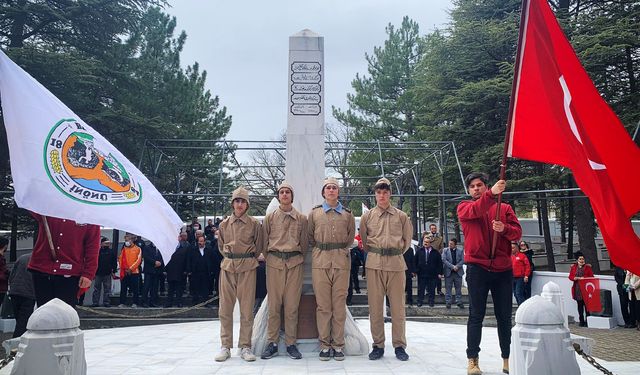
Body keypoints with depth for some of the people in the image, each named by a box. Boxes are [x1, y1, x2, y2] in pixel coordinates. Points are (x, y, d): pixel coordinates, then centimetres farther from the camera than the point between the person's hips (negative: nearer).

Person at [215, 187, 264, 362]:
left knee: (247, 308, 0)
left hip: (247, 268, -2)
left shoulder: (254, 224, 1)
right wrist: (231, 257, 13)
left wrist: (247, 258, 8)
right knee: (225, 308, 3)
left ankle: (245, 346, 8)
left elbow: (258, 248, 9)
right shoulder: (224, 224, 9)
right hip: (227, 267, 3)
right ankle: (226, 346, 11)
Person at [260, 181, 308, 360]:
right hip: (274, 263, 0)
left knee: (292, 305, 1)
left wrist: (296, 257, 9)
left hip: (295, 263, 0)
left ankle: (291, 343, 9)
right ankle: (272, 343, 9)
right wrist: (271, 258, 8)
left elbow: (304, 243, 12)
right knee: (274, 304, 1)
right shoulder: (270, 217, 7)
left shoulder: (301, 218, 7)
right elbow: (264, 242, 11)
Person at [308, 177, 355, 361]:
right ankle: (324, 345, 8)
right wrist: (321, 249, 11)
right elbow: (310, 237, 17)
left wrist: (341, 249, 12)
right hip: (320, 261, 0)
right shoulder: (315, 213, 9)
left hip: (341, 261, 0)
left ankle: (338, 345, 10)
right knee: (323, 304, 0)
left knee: (339, 304, 1)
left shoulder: (347, 214, 10)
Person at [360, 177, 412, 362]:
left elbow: (407, 239, 15)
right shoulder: (367, 216, 7)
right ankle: (378, 345, 12)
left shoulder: (401, 216, 7)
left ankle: (399, 345, 13)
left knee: (397, 306, 3)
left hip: (396, 263, 0)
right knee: (375, 305, 3)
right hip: (374, 263, 0)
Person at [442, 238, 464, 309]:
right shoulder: (445, 250, 3)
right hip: (448, 272, -1)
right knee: (448, 288, 2)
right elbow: (444, 260, -6)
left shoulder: (460, 251, 5)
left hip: (458, 272, 1)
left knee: (458, 288, 6)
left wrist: (457, 266, -16)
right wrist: (452, 266, -15)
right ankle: (448, 302, 8)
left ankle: (459, 302, 13)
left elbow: (462, 260, -1)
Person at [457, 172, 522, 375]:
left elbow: (517, 232, 3)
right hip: (477, 267, -2)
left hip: (503, 269, 2)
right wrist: (492, 194, -35)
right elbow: (475, 211, -18)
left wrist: (504, 228, -20)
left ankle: (507, 359, 18)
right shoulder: (464, 207, 5)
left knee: (505, 316, 8)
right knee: (476, 315, 0)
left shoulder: (505, 208, 12)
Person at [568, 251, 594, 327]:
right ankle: (581, 321, 14)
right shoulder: (573, 267, 8)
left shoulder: (587, 267, 3)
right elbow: (570, 277, 6)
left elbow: (591, 277, 0)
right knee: (580, 305, 7)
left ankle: (587, 321, 4)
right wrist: (577, 278, -12)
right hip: (577, 289, 2)